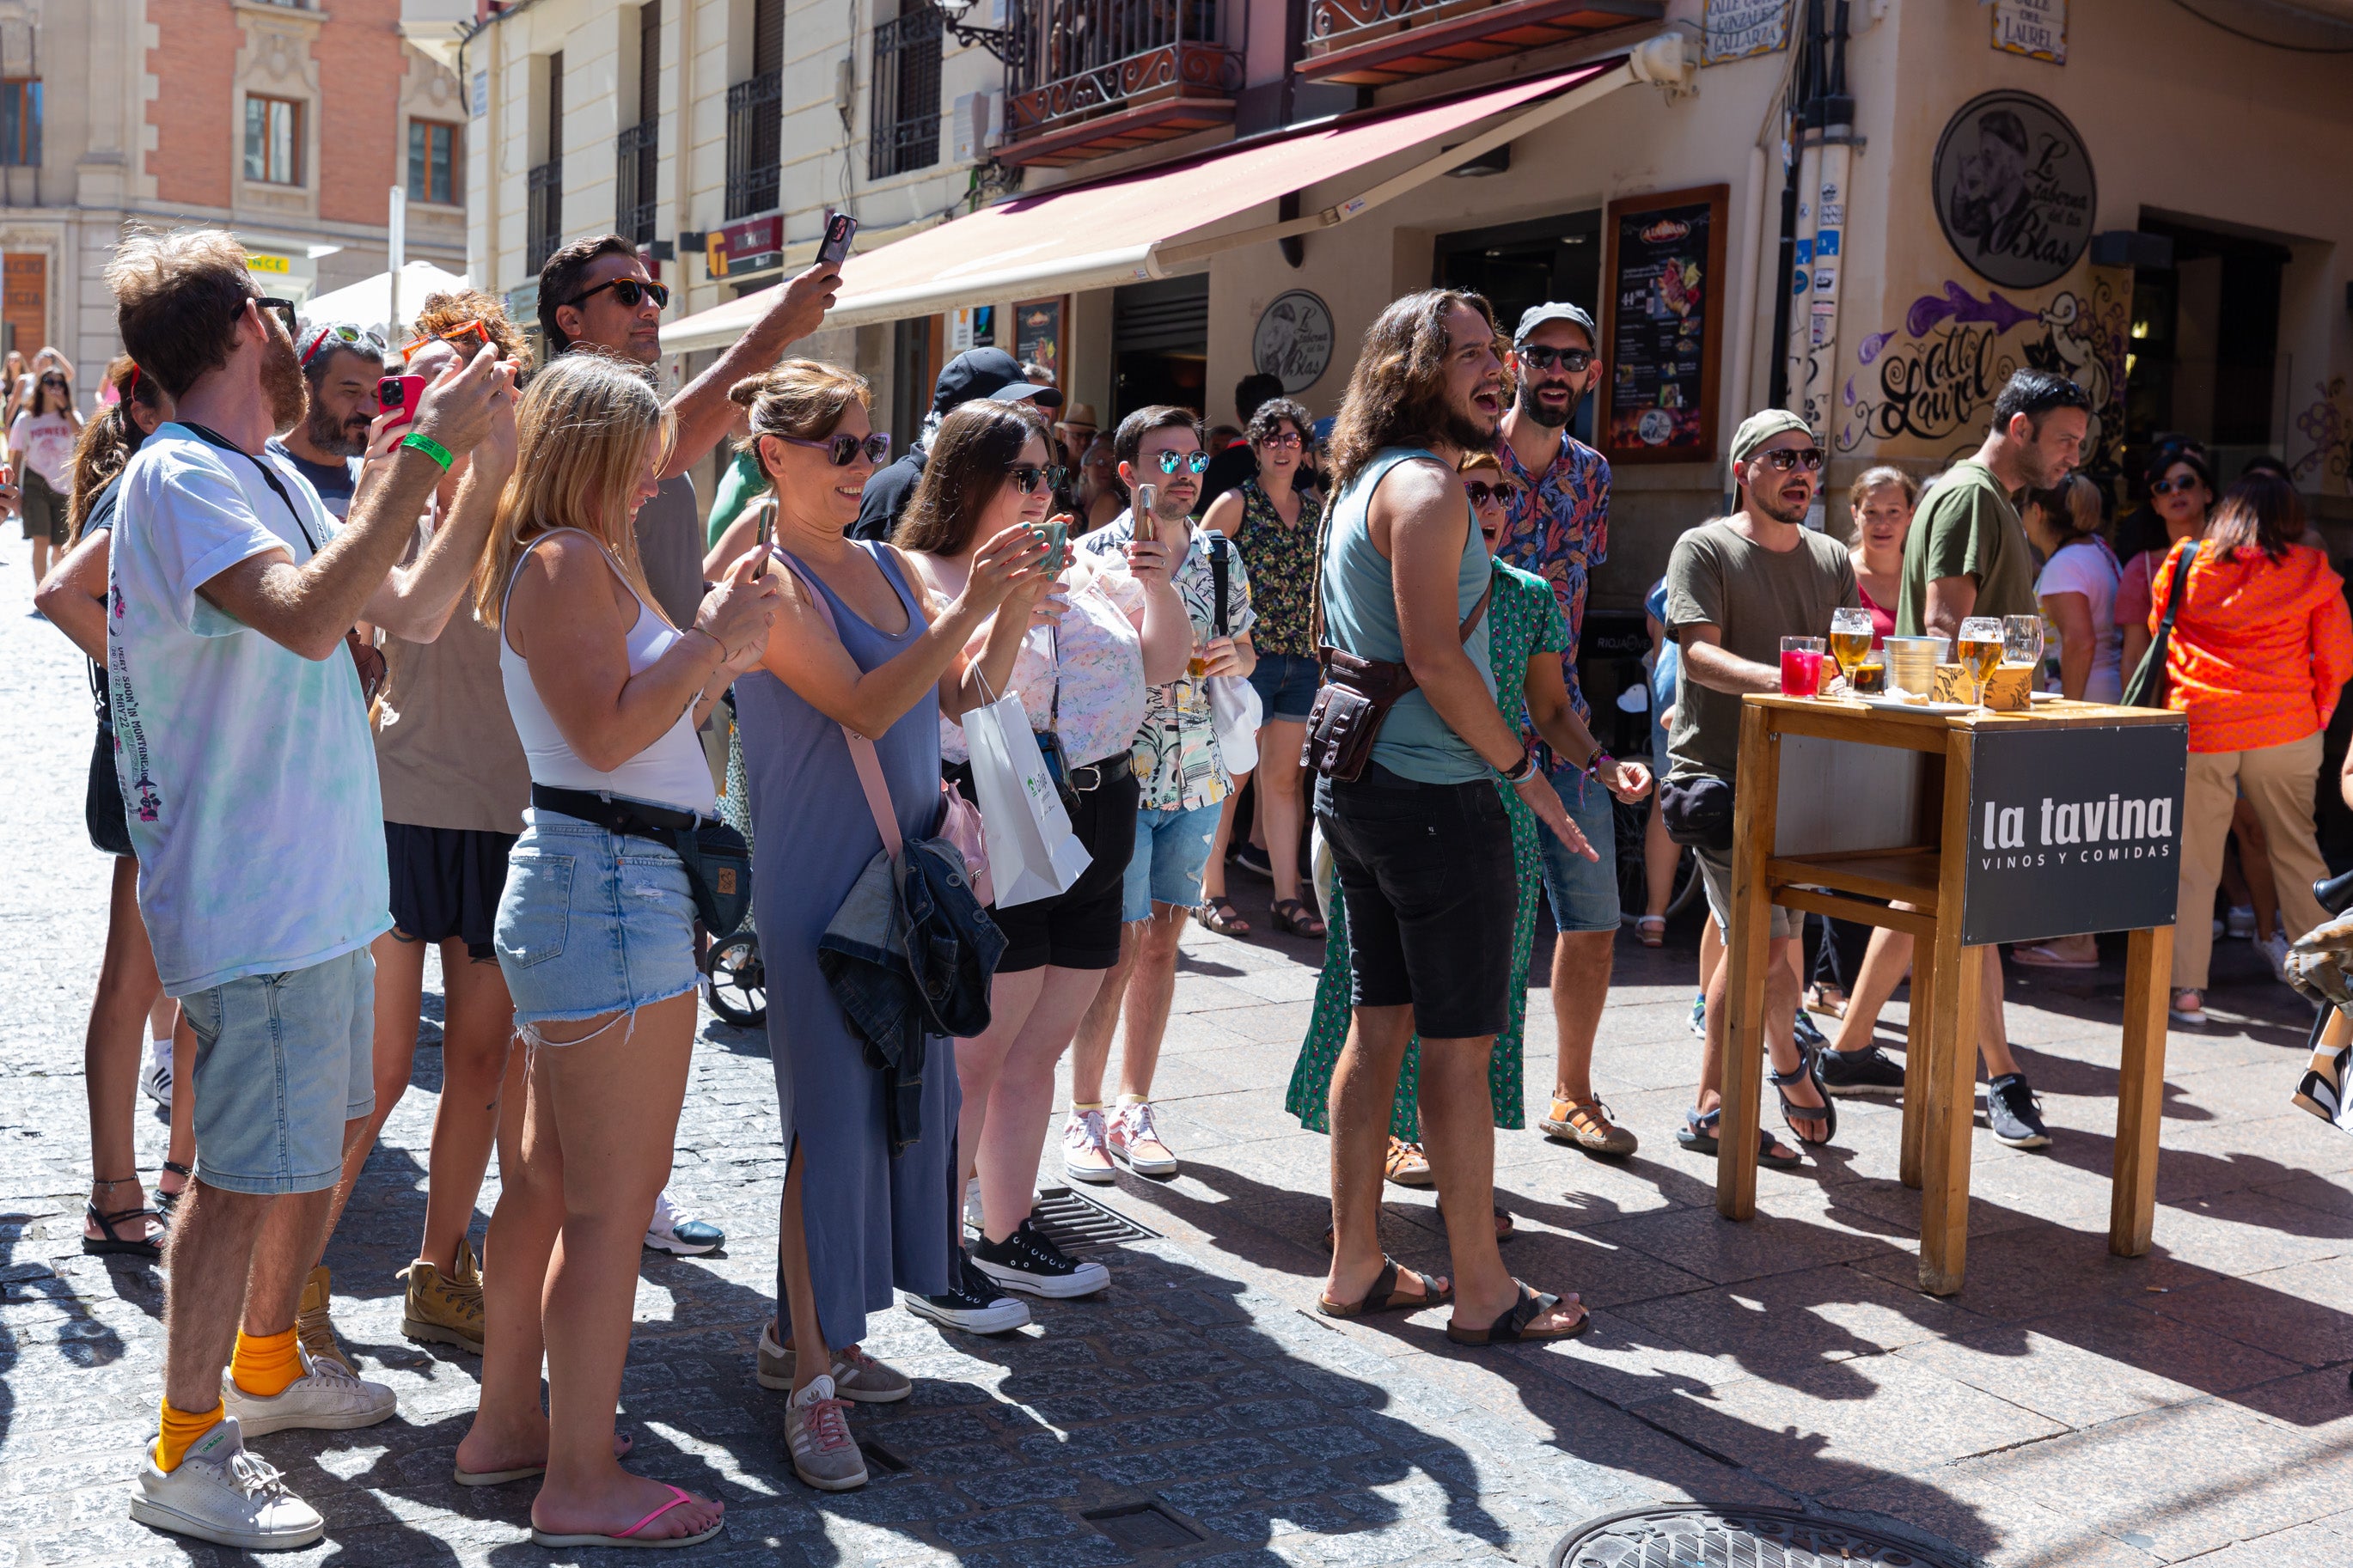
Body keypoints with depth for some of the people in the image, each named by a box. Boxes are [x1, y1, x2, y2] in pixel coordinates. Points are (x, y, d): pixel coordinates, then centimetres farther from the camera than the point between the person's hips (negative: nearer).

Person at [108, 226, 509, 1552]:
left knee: (325, 1133, 20)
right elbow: (309, 618, -33)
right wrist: (427, 450, -30)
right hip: (252, 896, -10)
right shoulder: (180, 478, -17)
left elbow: (408, 609, 16)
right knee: (249, 1170, -2)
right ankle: (186, 1455, 12)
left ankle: (267, 1365, 37)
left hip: (320, 885, 10)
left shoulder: (274, 480, 12)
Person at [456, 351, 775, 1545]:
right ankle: (582, 1482, 3)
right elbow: (607, 733, -21)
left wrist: (719, 649, 15)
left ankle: (505, 1424, 29)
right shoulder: (565, 560, -12)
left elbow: (654, 720, 23)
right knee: (612, 1200, -5)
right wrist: (712, 637, -13)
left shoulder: (582, 561, 20)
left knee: (548, 1180, 17)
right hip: (609, 883, -11)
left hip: (588, 881, 11)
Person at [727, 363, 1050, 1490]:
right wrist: (971, 606, -24)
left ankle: (809, 1330, 27)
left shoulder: (888, 567, 12)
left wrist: (1012, 613, -6)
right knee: (832, 1115, -5)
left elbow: (958, 695, 10)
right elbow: (862, 706, -20)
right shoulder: (768, 575, -10)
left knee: (907, 1095, 11)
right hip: (817, 880, -8)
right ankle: (810, 1380, 6)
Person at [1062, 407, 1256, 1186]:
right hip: (1117, 773, -5)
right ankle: (1084, 1115, 10)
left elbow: (1243, 650, 20)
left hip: (1197, 777, 5)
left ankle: (1135, 1107, 20)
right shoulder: (1092, 555, -5)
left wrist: (1236, 656, -4)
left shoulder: (1220, 558, 10)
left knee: (1163, 939, 9)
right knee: (1120, 943, -5)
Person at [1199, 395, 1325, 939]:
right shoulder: (1235, 503, -3)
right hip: (1247, 654, -5)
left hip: (1301, 658, 5)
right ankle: (1211, 893, 9)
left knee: (1283, 776, 9)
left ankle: (1287, 897, 13)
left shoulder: (1314, 510, 13)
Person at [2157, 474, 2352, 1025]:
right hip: (2286, 731, 1)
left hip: (2199, 729, 0)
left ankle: (2187, 989, 1)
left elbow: (2157, 632, 16)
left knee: (2194, 861, 4)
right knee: (2297, 851, 14)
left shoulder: (2185, 563, 4)